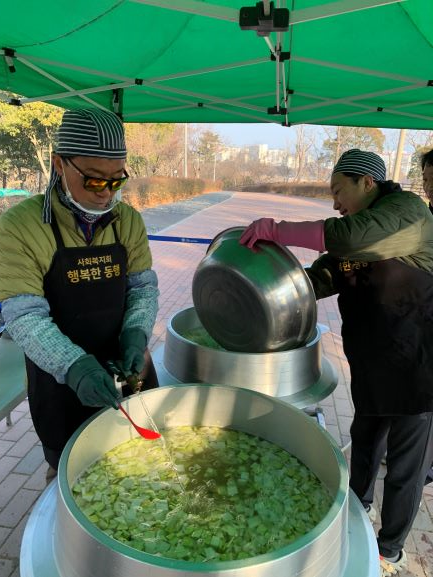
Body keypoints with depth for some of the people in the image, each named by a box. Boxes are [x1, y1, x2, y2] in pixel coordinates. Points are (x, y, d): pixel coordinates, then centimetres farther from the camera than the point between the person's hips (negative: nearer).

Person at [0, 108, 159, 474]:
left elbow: (144, 287, 0)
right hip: (60, 379, -3)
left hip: (128, 368, 4)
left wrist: (136, 333, -19)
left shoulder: (129, 221, -2)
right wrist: (73, 366, -34)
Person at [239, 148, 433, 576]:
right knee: (364, 442, 26)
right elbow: (316, 280, 4)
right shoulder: (348, 243, 6)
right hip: (372, 368, 8)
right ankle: (357, 509, 53)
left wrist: (275, 230, -31)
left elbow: (353, 237, -36)